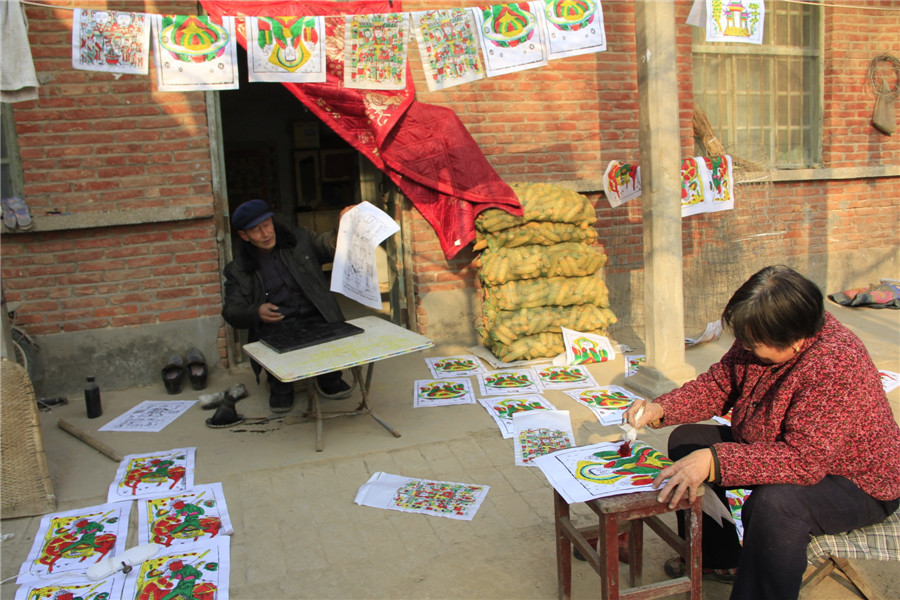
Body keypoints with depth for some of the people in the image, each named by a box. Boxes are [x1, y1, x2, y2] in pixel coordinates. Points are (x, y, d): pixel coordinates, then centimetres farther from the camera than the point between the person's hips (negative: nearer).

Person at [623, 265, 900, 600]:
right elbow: (717, 385, 1)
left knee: (773, 503, -38)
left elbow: (804, 460, -40)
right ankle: (718, 559, 20)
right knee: (686, 440, 6)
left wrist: (713, 460, -47)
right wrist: (660, 409, -15)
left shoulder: (836, 365, -35)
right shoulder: (757, 340, -12)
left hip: (857, 484, -8)